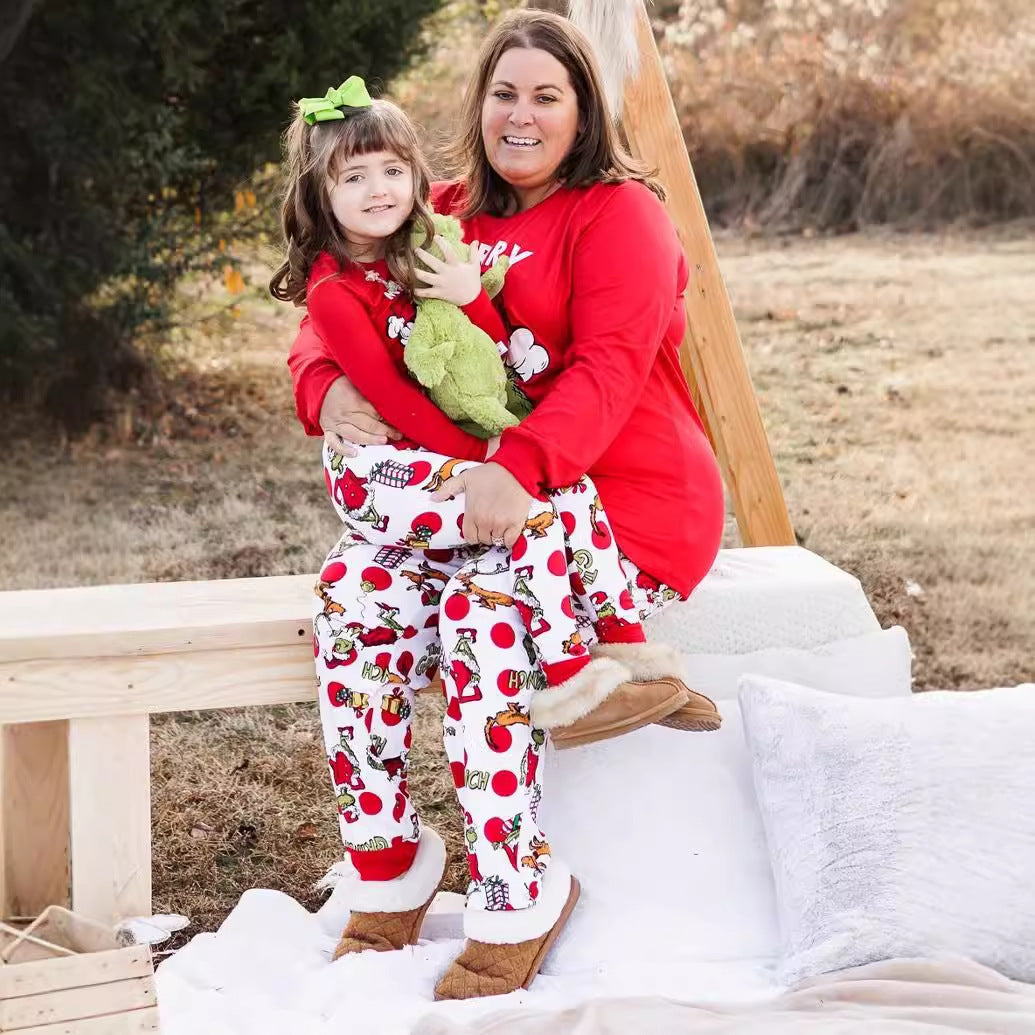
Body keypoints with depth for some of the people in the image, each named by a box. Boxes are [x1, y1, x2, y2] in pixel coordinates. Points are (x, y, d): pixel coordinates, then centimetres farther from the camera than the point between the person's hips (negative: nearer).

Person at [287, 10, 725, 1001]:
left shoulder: (620, 213, -4)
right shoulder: (447, 218, 15)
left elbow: (610, 369, -19)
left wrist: (519, 466, -37)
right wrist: (328, 388, -12)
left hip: (627, 498, -6)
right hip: (483, 492, 6)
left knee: (478, 615, -31)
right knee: (352, 583, -20)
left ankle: (520, 900, -15)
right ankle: (389, 880, -8)